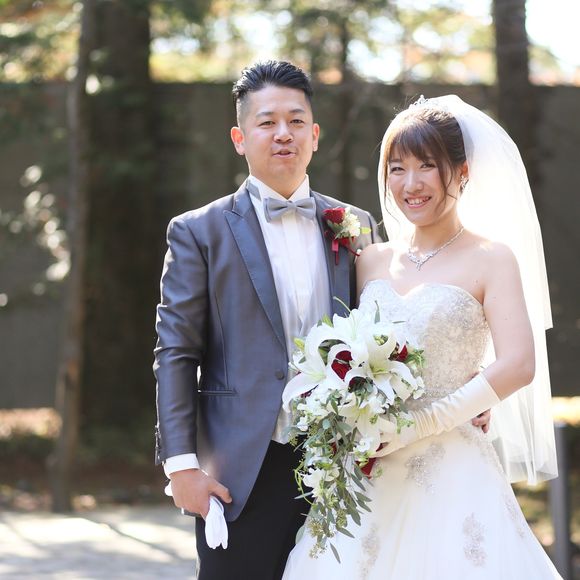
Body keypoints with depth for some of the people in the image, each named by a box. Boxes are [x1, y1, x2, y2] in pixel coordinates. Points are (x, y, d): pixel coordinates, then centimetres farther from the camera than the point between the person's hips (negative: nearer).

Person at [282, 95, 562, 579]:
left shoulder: (491, 259, -2)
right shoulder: (371, 262, 12)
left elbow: (518, 366, -13)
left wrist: (420, 426, -16)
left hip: (451, 474, -4)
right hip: (368, 473, 4)